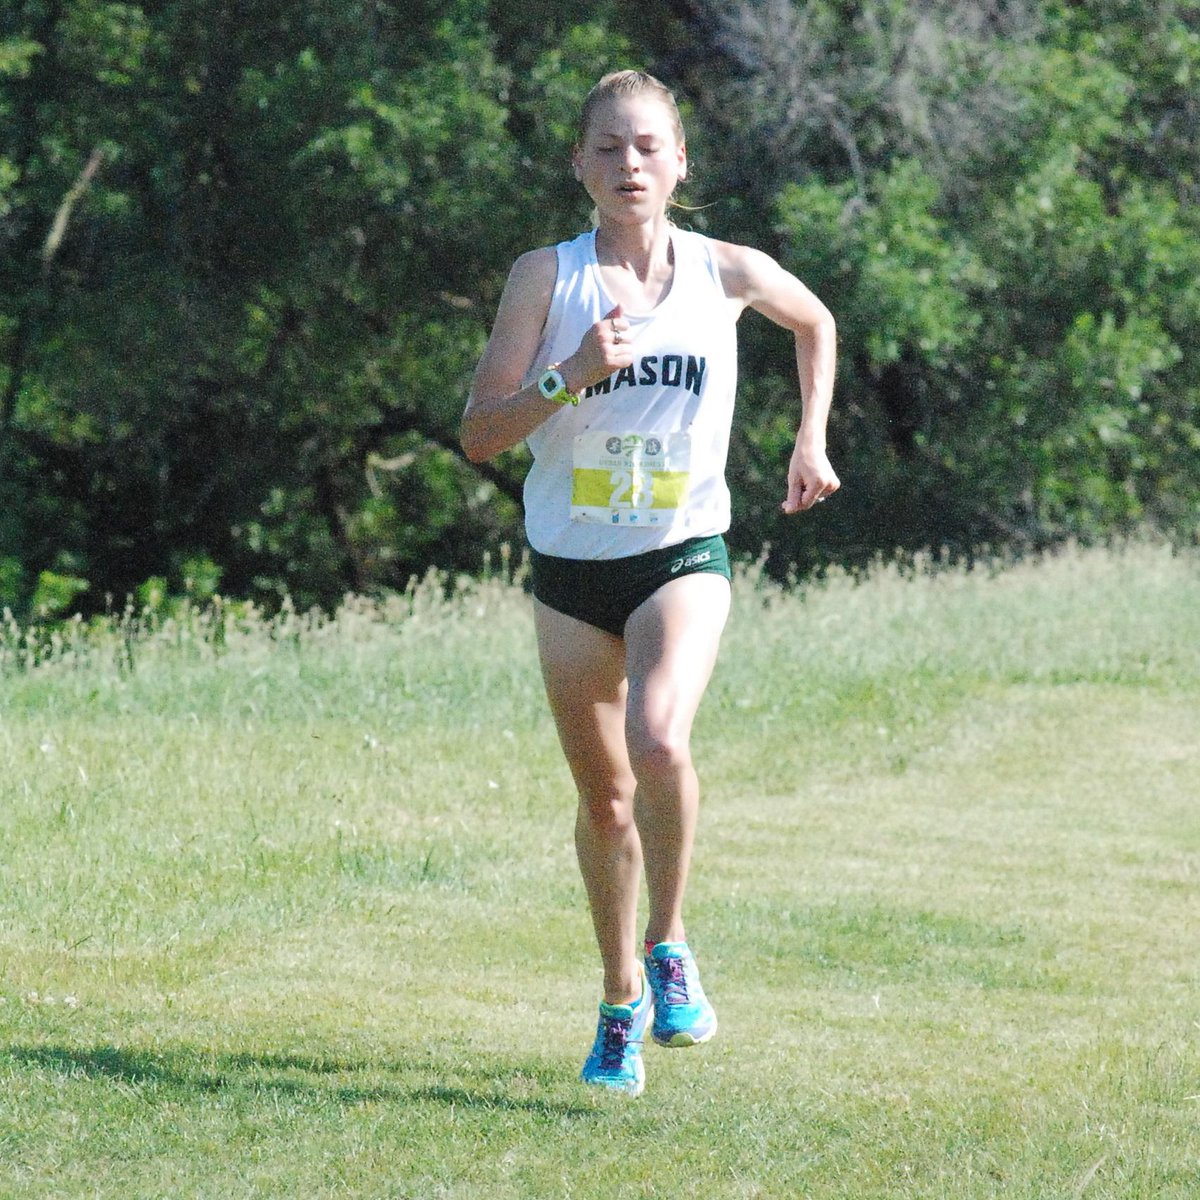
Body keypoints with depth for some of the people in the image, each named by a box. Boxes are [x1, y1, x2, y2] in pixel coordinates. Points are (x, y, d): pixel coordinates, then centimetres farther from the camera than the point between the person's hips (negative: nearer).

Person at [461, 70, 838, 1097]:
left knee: (658, 741, -27)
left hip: (683, 558, -1)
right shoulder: (547, 277, -5)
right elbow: (481, 435, -9)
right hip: (571, 565, 1)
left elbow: (817, 322, 22)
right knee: (603, 796, 10)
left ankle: (670, 947, -6)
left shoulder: (728, 273, -1)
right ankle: (622, 1000, 29)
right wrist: (572, 376, -23)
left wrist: (812, 444, 16)